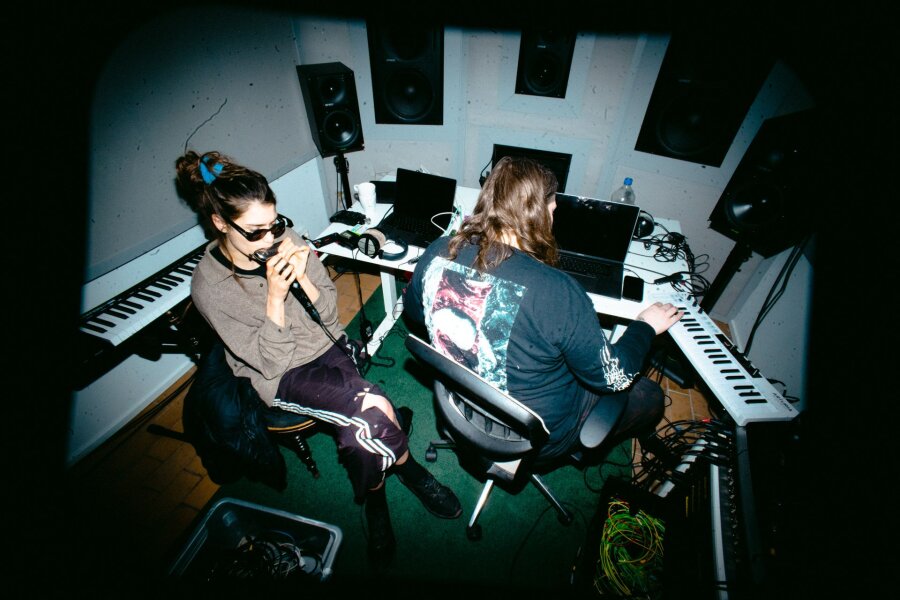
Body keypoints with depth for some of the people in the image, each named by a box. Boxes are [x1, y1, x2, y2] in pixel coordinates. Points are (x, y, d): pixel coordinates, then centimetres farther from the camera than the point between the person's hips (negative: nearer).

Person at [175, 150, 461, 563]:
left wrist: (301, 278, -22)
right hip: (279, 377, -3)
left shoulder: (286, 240, -9)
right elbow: (271, 361, -16)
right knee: (374, 408, -24)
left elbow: (330, 316, -4)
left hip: (325, 347, 3)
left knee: (357, 429, -22)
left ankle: (374, 495, 11)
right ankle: (406, 467, 9)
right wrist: (275, 295, -28)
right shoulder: (209, 286, -16)